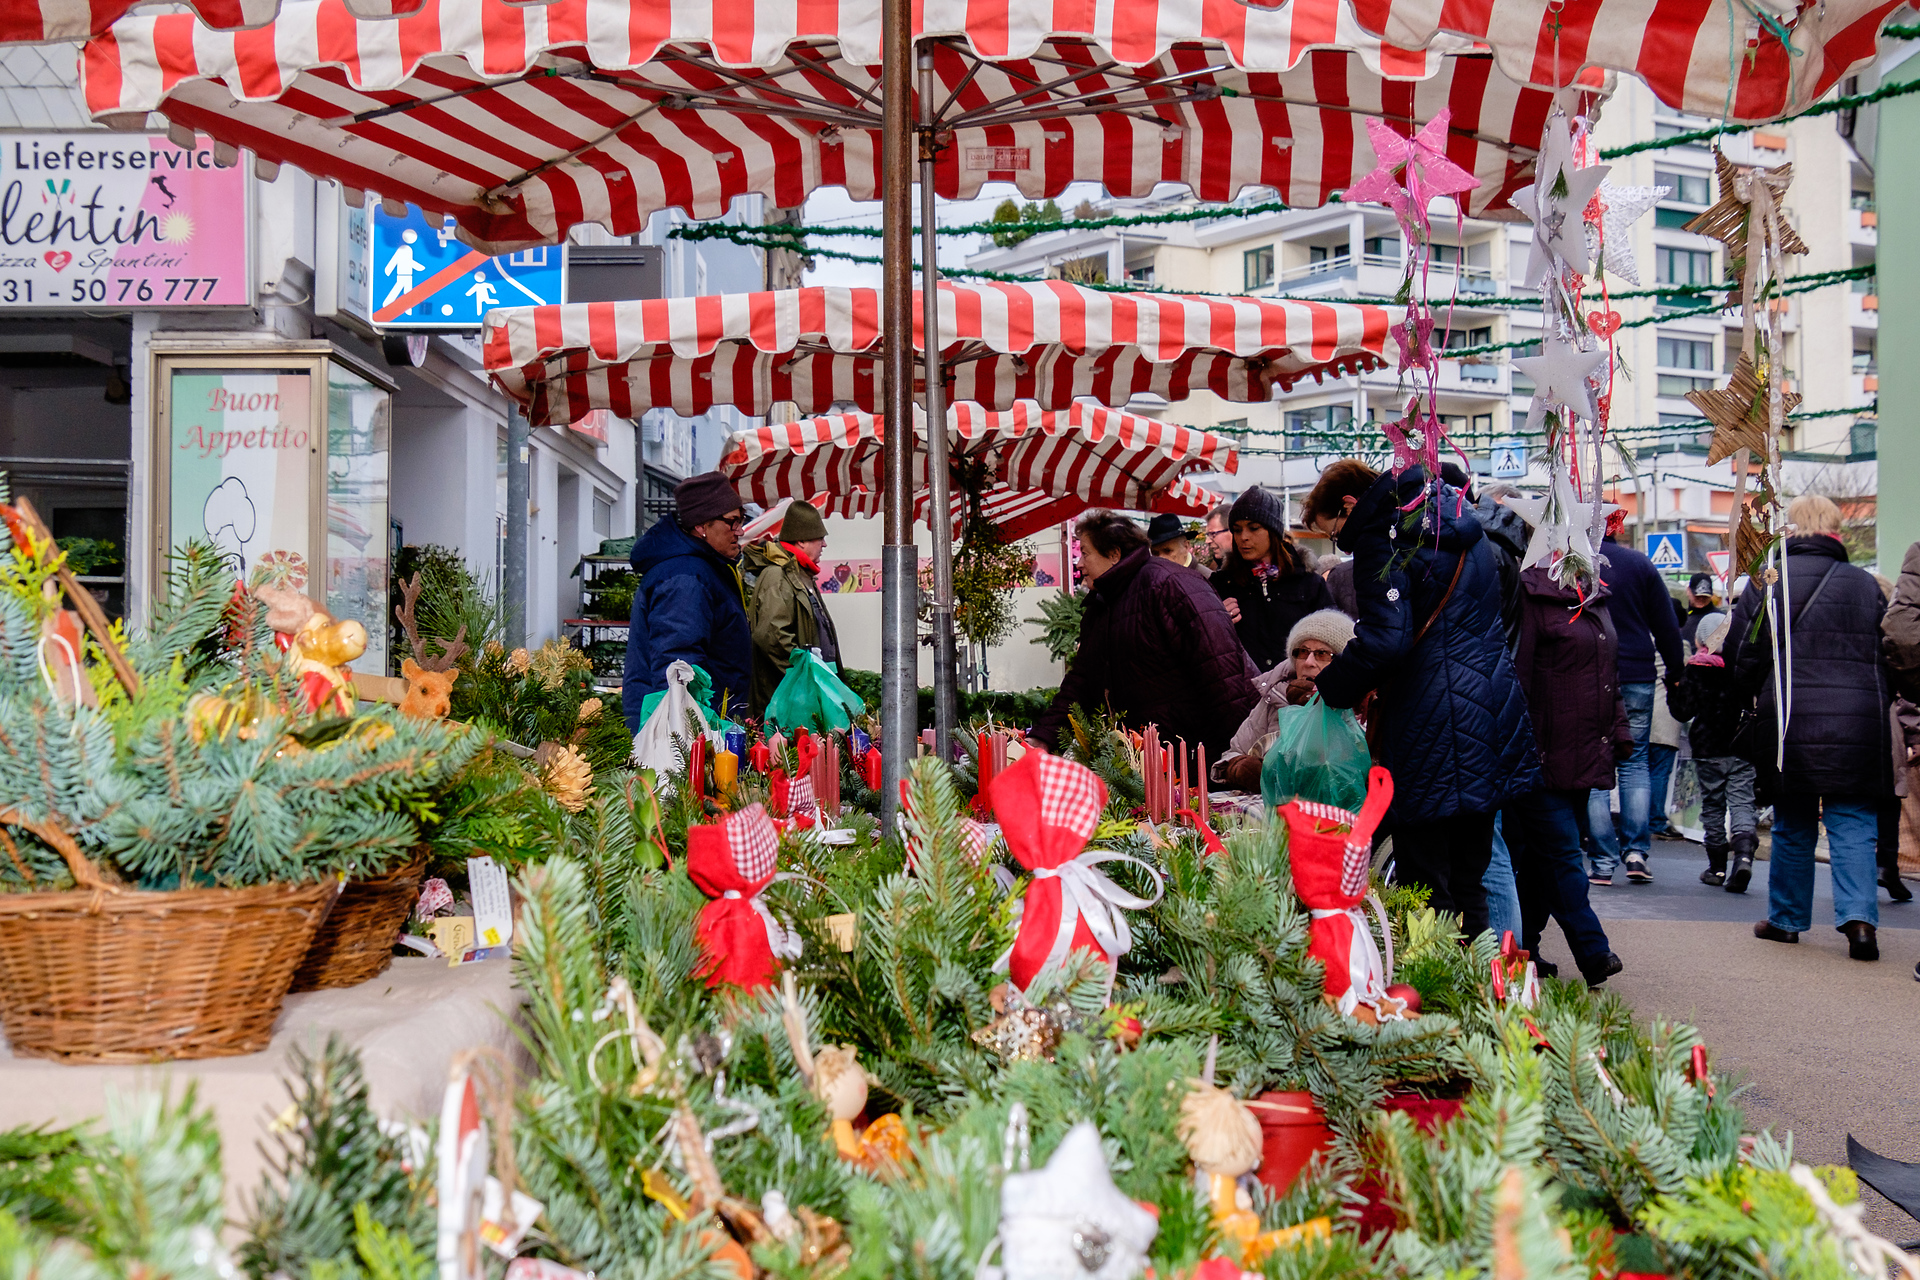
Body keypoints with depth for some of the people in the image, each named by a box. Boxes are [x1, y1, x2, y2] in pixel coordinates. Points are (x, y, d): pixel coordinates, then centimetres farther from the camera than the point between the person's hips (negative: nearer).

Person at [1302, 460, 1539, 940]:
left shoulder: (1380, 537, -10)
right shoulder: (1462, 526, 19)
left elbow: (1386, 640, -21)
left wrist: (1329, 687, -9)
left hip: (1434, 735, -9)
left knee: (1426, 889, -4)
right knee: (1467, 885, 15)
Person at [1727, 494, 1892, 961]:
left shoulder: (1767, 583, -1)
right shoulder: (1866, 585, 4)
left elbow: (1741, 659, 2)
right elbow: (1890, 657, 9)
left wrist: (1763, 696, 21)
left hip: (1790, 723, 0)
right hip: (1857, 727, 0)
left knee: (1792, 825, 12)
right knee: (1853, 824, 3)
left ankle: (1786, 918, 20)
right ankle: (1858, 916, -12)